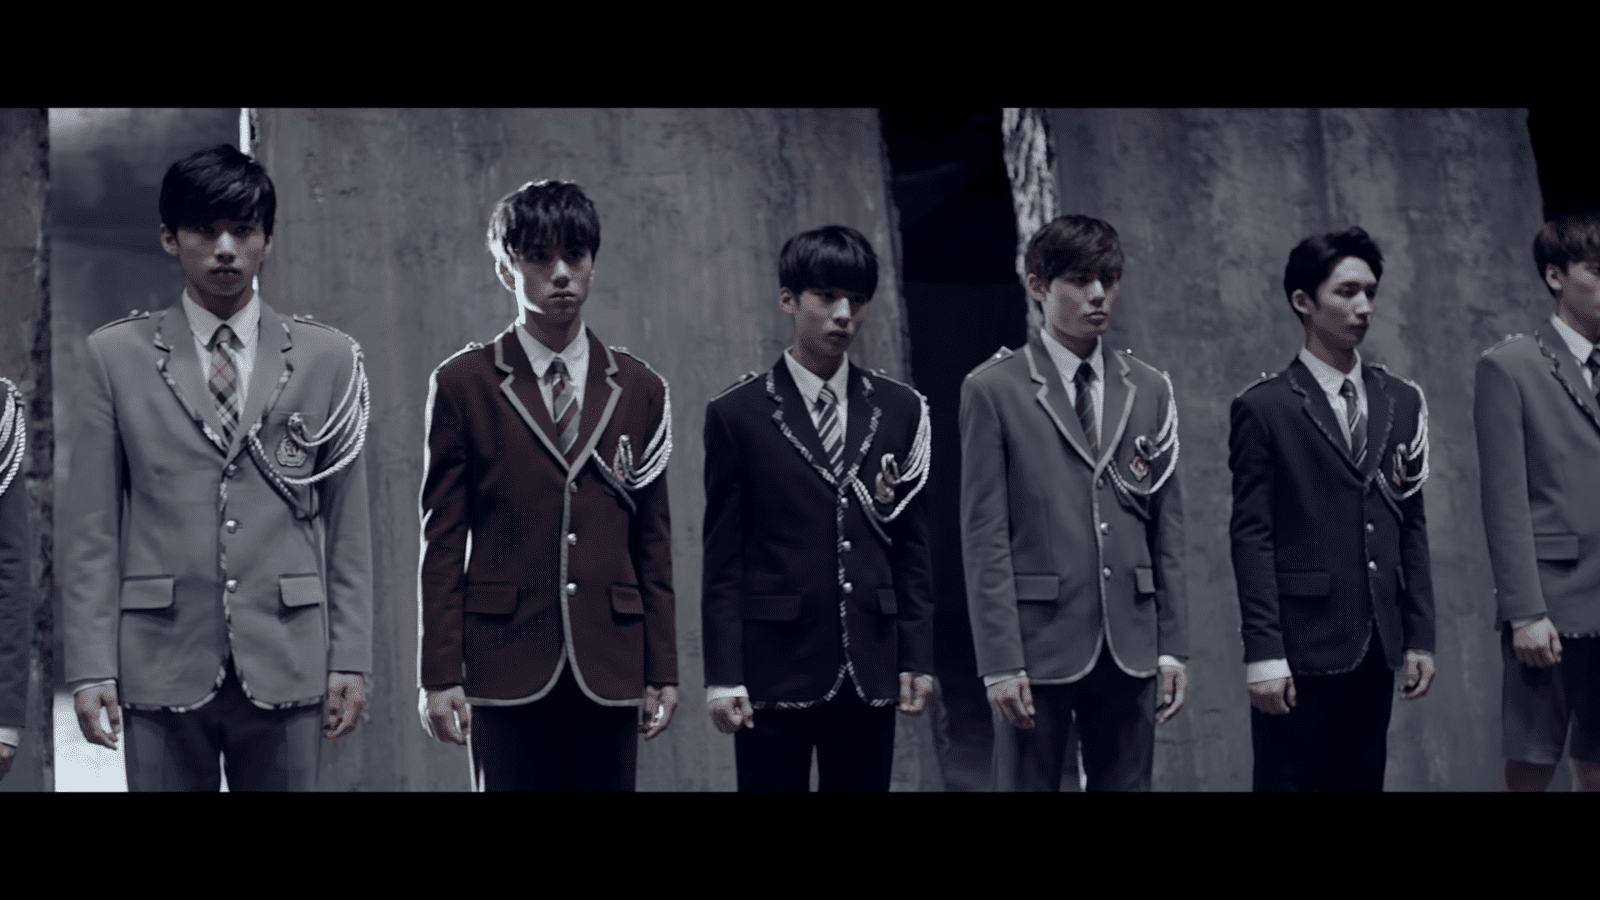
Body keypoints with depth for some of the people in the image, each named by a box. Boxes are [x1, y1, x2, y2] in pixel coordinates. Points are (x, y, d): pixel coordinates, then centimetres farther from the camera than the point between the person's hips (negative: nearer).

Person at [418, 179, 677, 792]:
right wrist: (440, 676, -4)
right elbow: (443, 543, 1)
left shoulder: (640, 389, 11)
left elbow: (653, 543, 11)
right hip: (506, 669, -2)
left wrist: (662, 671, 7)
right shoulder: (463, 385, 4)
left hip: (610, 670, 2)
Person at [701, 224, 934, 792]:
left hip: (868, 673, 3)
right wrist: (722, 675, -6)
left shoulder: (900, 409, 8)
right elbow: (722, 558, -2)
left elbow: (912, 547, 9)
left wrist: (917, 657, 5)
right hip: (774, 669, -3)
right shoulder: (738, 414, -1)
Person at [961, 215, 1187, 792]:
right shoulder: (994, 390, -2)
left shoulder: (1150, 390, 11)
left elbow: (1168, 531, 12)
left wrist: (1173, 647, 6)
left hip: (1130, 648, 4)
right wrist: (1000, 662, -11)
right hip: (1040, 642, -4)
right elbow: (984, 538, -6)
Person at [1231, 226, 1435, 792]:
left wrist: (1420, 638, 9)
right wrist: (1262, 655, -13)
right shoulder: (1264, 408, -4)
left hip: (1375, 649, 5)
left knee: (1364, 781, 10)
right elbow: (1251, 538, -8)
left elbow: (1412, 527, 14)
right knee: (1289, 781, -1)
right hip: (1301, 650, -5)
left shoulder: (1402, 401, 12)